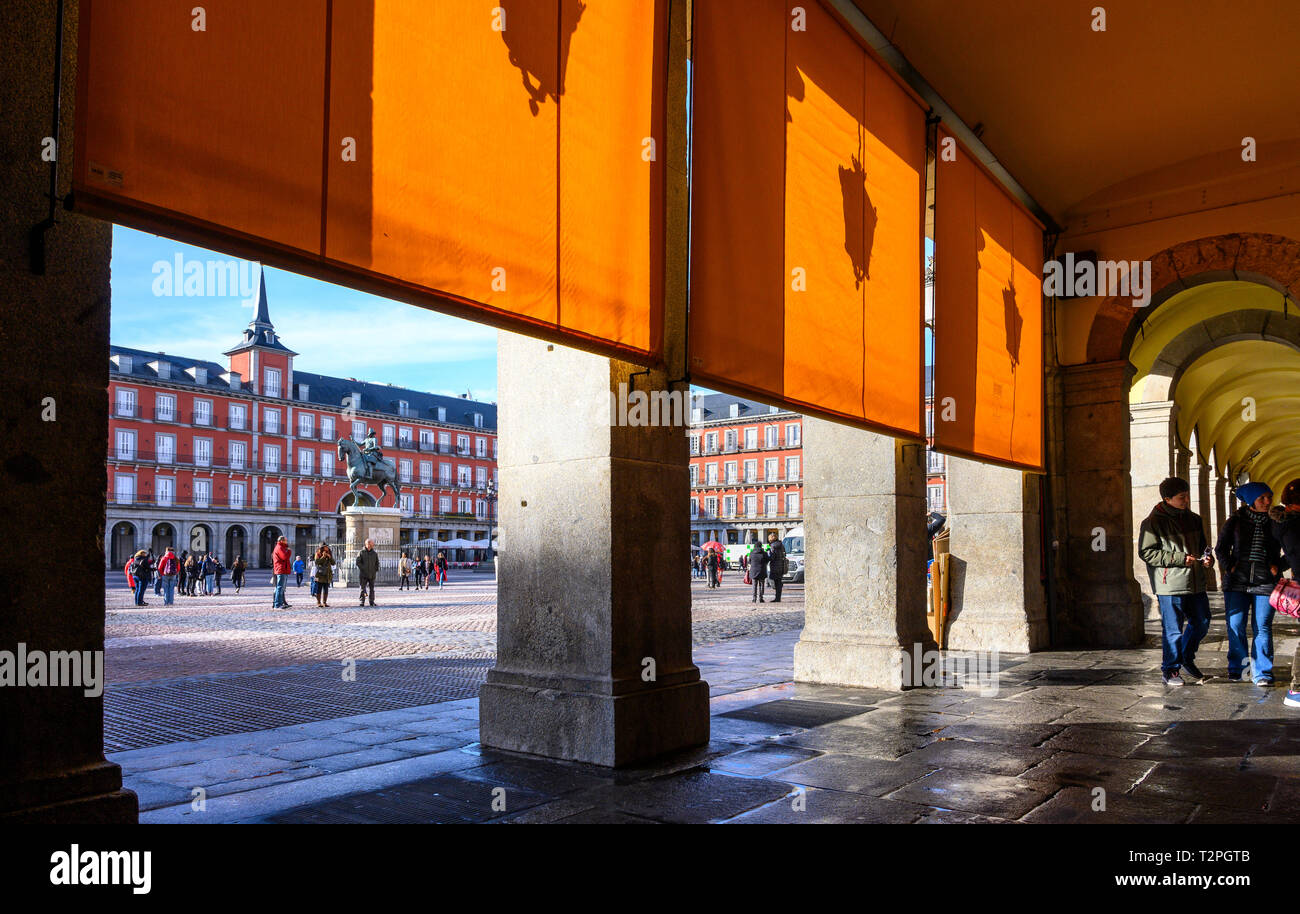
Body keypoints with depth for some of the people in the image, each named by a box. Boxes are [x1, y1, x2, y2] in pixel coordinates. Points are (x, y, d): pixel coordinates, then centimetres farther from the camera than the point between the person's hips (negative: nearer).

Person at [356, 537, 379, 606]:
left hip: (372, 575, 3)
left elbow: (377, 563, 16)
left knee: (372, 588, 6)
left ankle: (372, 601, 12)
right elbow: (358, 562, -4)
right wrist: (363, 569, -12)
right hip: (363, 575, -3)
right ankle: (362, 601, 0)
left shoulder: (375, 553, 10)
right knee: (362, 588, -4)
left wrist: (375, 570, 2)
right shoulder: (361, 553, 2)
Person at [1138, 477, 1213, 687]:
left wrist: (1207, 558, 3)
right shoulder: (1153, 522, -8)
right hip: (1170, 585, -7)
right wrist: (1179, 558, -17)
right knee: (1173, 630, -2)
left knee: (1201, 623, 14)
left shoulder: (1194, 519, 13)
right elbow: (1146, 552, -11)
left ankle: (1187, 660, 35)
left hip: (1195, 583, 7)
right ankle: (1170, 670, 12)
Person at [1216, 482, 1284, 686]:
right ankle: (1237, 668, 14)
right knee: (1235, 626, -1)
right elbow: (1221, 548, 10)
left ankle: (1262, 673, 6)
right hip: (1237, 582, 0)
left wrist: (1277, 567, 0)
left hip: (1265, 583, 0)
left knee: (1262, 628, -2)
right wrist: (1229, 567, -3)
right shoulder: (1235, 521, 6)